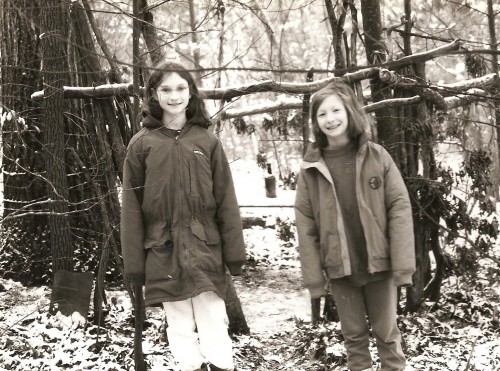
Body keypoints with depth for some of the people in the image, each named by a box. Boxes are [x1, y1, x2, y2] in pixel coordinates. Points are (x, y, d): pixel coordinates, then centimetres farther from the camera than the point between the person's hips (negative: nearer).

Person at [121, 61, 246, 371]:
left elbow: (226, 201, 2)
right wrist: (135, 263, -1)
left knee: (215, 329, -1)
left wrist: (235, 252, -1)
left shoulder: (207, 141, 3)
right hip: (164, 253, 0)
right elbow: (132, 208, 2)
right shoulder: (141, 144, 2)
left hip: (205, 251, 0)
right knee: (180, 329, 7)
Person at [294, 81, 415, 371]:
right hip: (340, 268, 1)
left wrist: (403, 264, -12)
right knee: (354, 335, 13)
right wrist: (314, 277, -4)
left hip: (379, 263, -1)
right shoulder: (311, 168, -1)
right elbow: (305, 225, 0)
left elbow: (399, 208, -6)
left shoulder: (377, 156, -4)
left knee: (387, 332, 10)